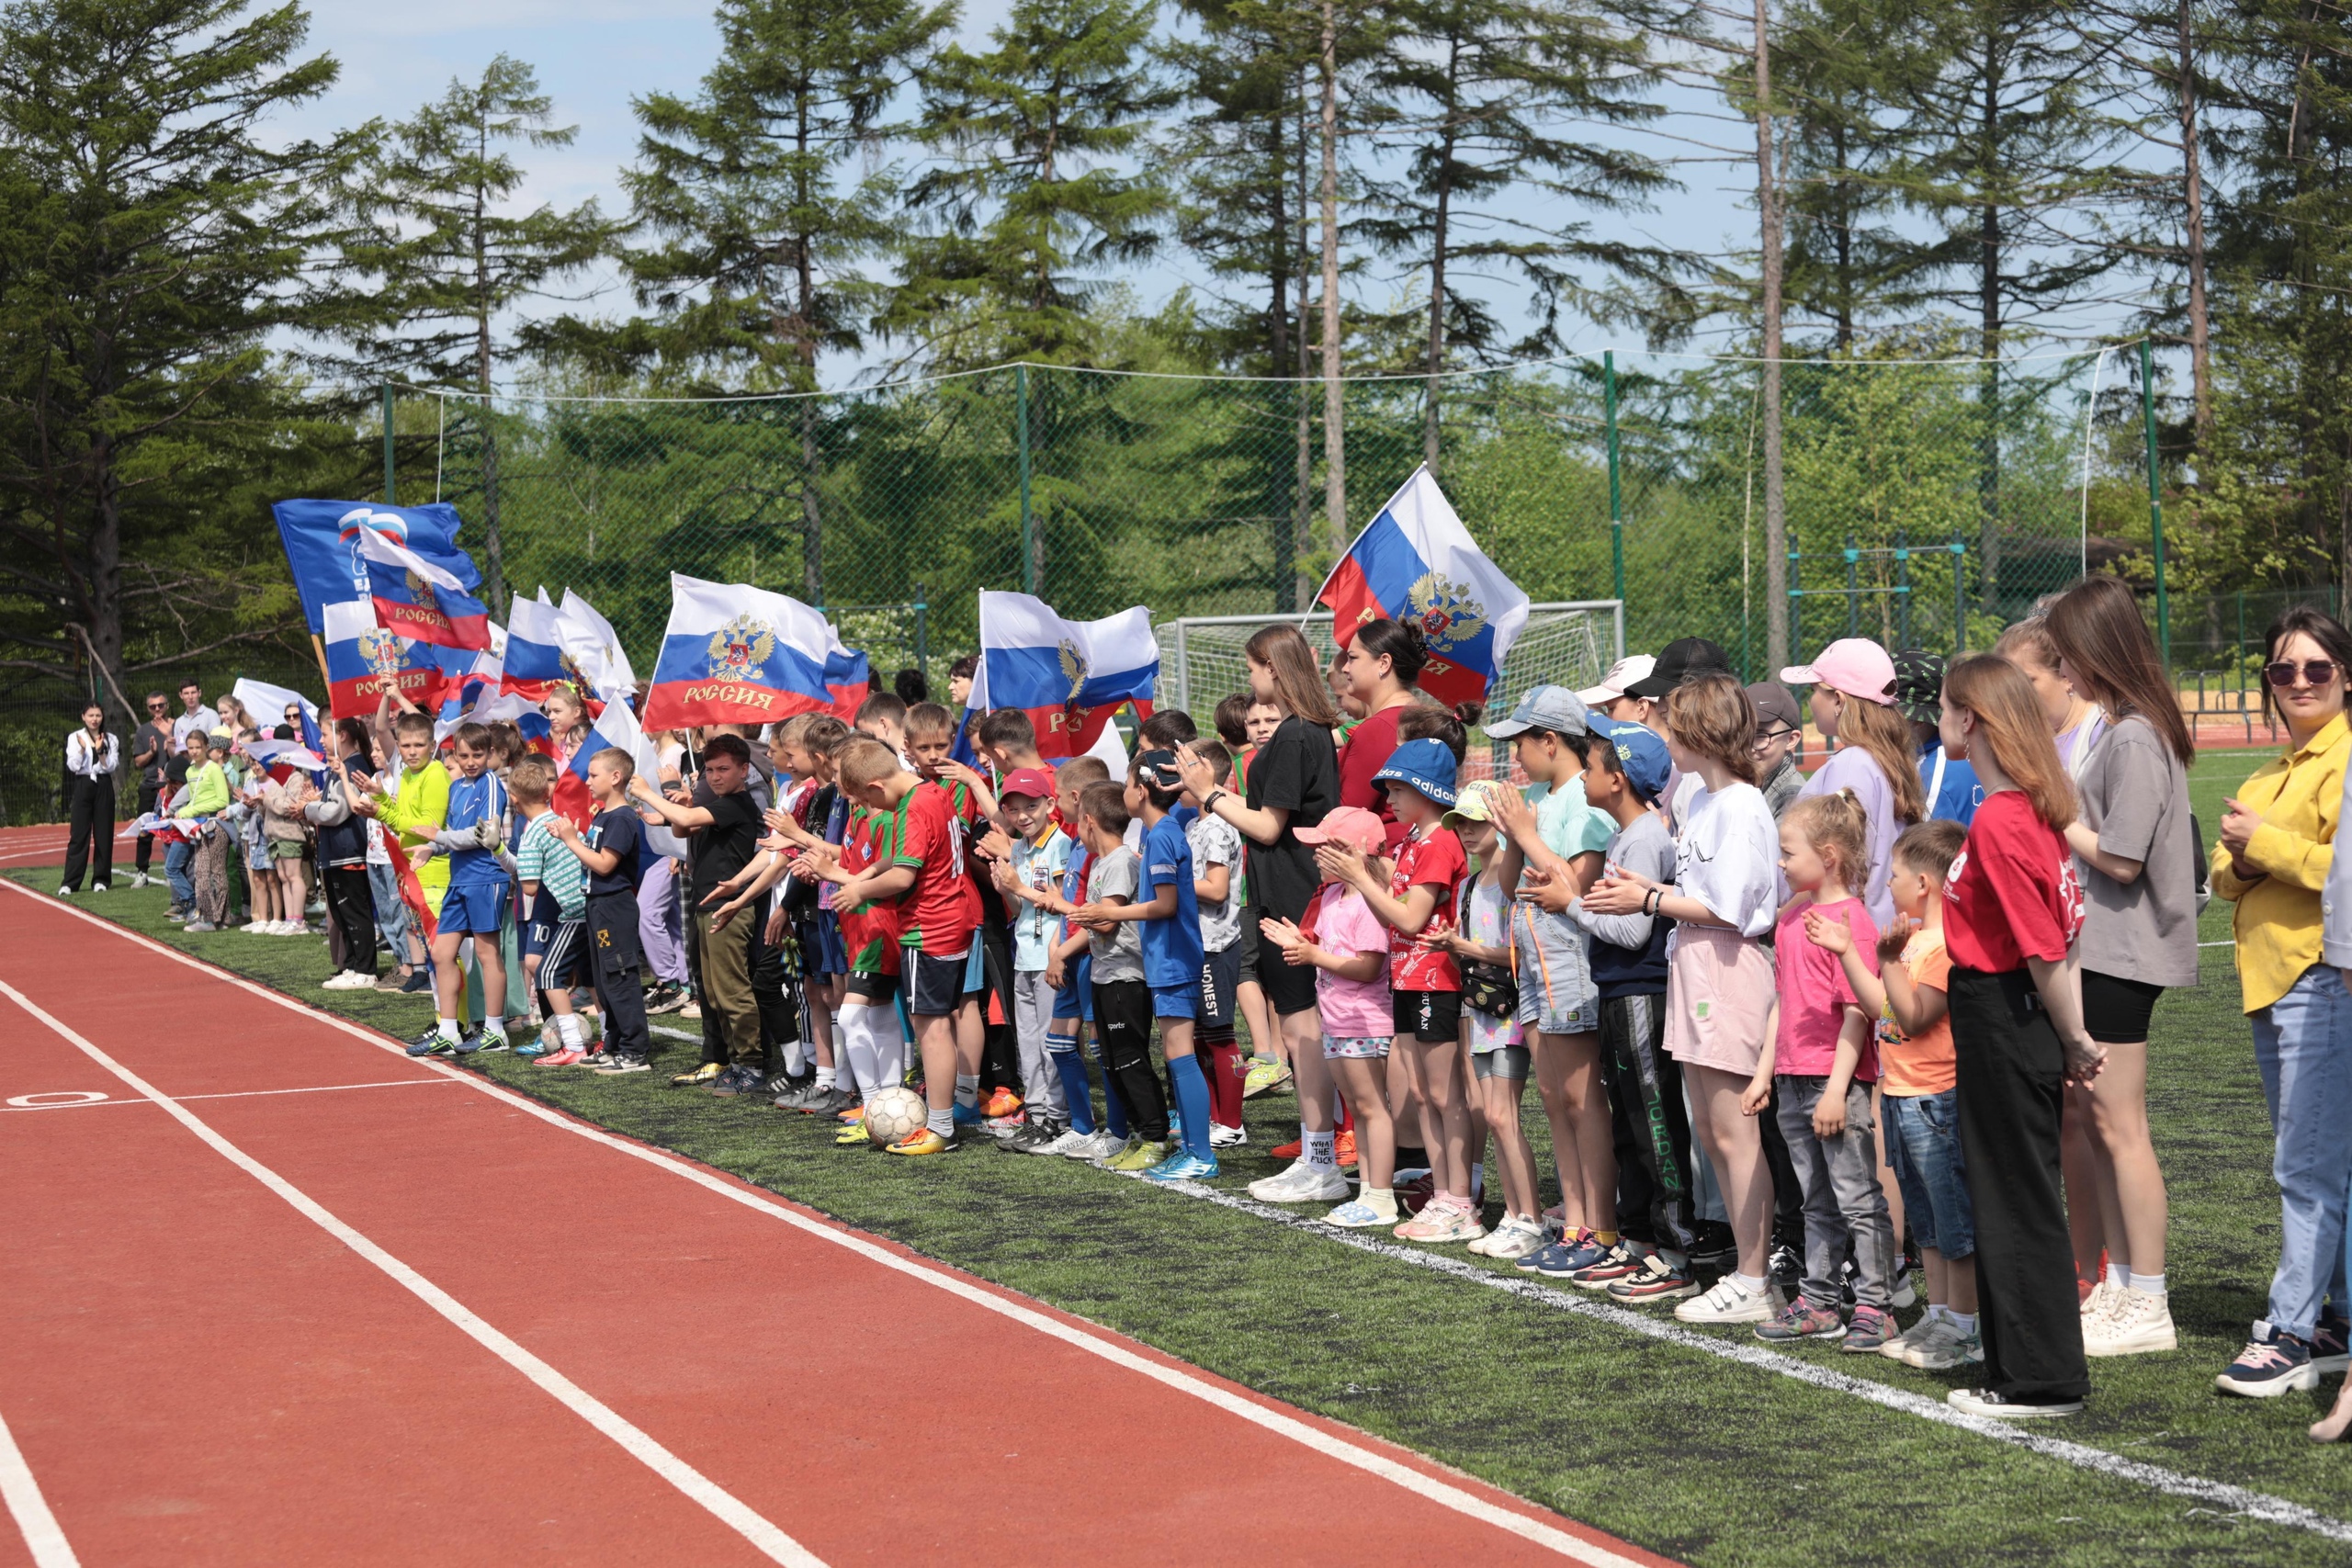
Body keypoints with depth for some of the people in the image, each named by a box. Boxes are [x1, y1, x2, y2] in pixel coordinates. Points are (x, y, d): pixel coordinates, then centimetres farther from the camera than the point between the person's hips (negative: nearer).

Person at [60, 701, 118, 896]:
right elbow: (73, 766, -4)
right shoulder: (75, 738, 4)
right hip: (83, 786, -2)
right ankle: (70, 883, -6)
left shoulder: (110, 740, 7)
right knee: (78, 835, -5)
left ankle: (100, 879, 9)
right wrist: (82, 749, -18)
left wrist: (100, 751, -15)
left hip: (103, 787, 2)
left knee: (104, 834, 1)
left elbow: (111, 766, -1)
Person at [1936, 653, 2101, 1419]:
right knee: (2011, 1192, 16)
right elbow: (2060, 933, 11)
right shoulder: (2036, 811, 9)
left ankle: (2042, 1379, 9)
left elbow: (2044, 951, -22)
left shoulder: (1998, 824, -22)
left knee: (2018, 1199, 0)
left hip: (2001, 1018, -10)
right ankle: (2021, 1366, 25)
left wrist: (2074, 1042, -11)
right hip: (2008, 1018, 10)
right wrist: (2074, 1039, 12)